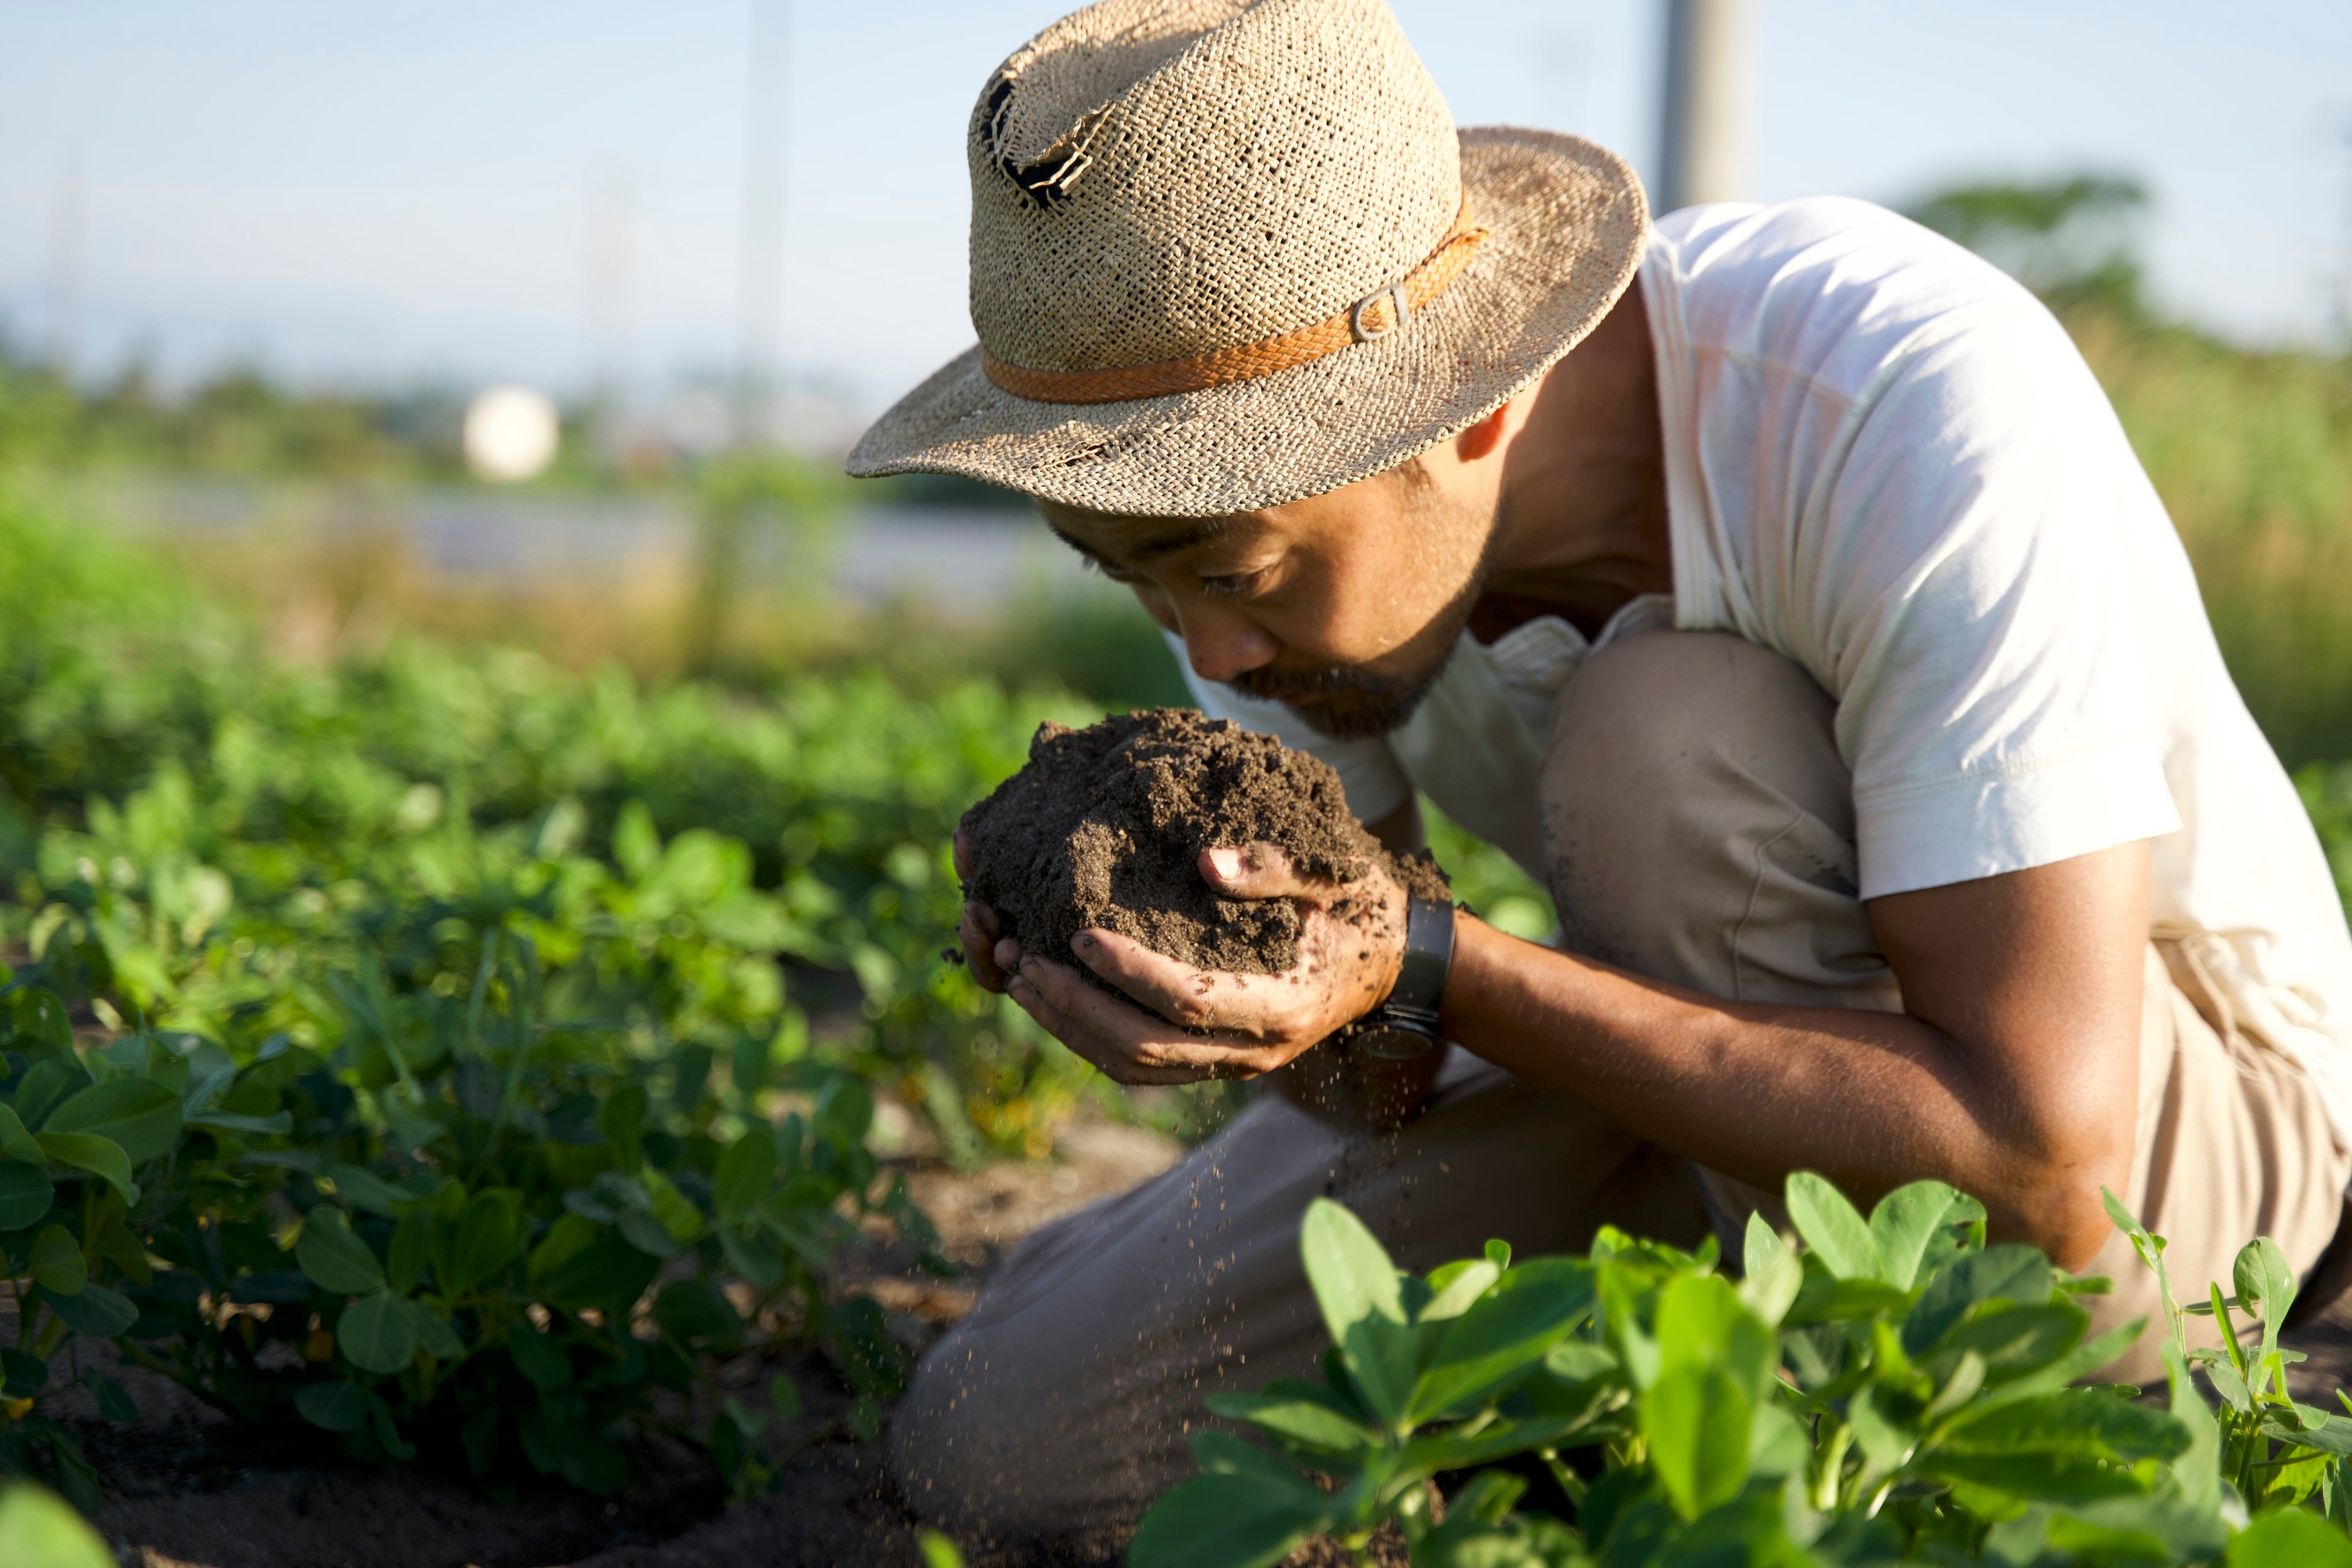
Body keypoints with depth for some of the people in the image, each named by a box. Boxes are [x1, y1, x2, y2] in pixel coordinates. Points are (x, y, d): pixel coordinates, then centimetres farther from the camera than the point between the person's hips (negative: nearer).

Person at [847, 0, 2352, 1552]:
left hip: (2159, 1099, -5)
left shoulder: (1910, 399, -34)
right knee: (1004, 1442, -8)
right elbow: (1364, 1054, -7)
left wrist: (1428, 967, -41)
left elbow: (2039, 1162, -35)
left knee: (1669, 729, -34)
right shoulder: (1273, 492, -16)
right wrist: (1153, 938, -31)